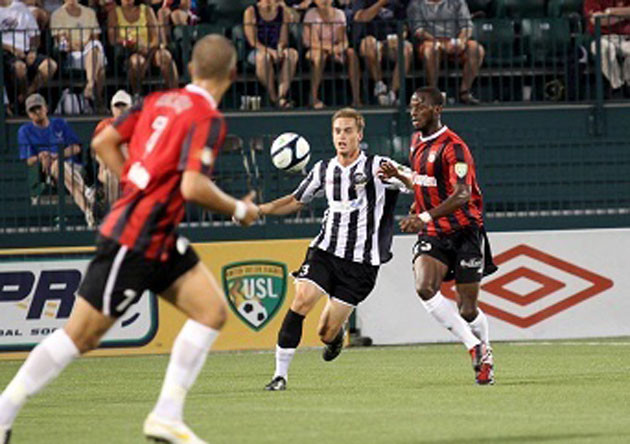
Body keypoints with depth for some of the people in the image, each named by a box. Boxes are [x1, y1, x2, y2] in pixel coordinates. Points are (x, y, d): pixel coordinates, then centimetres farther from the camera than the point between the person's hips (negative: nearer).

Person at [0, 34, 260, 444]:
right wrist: (239, 210, -10)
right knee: (81, 334, 0)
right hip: (136, 240, -9)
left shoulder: (160, 101, 8)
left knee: (213, 310, 2)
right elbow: (193, 186, -26)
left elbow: (103, 141, 10)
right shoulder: (208, 119, -16)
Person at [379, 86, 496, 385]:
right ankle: (474, 346, -9)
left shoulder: (453, 147, -16)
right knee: (424, 288, -21)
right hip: (432, 235, 6)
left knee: (467, 309, -3)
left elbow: (462, 195, -28)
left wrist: (426, 217, -37)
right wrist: (397, 176, 9)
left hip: (464, 231, -6)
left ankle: (484, 357, 26)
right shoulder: (417, 142, 10)